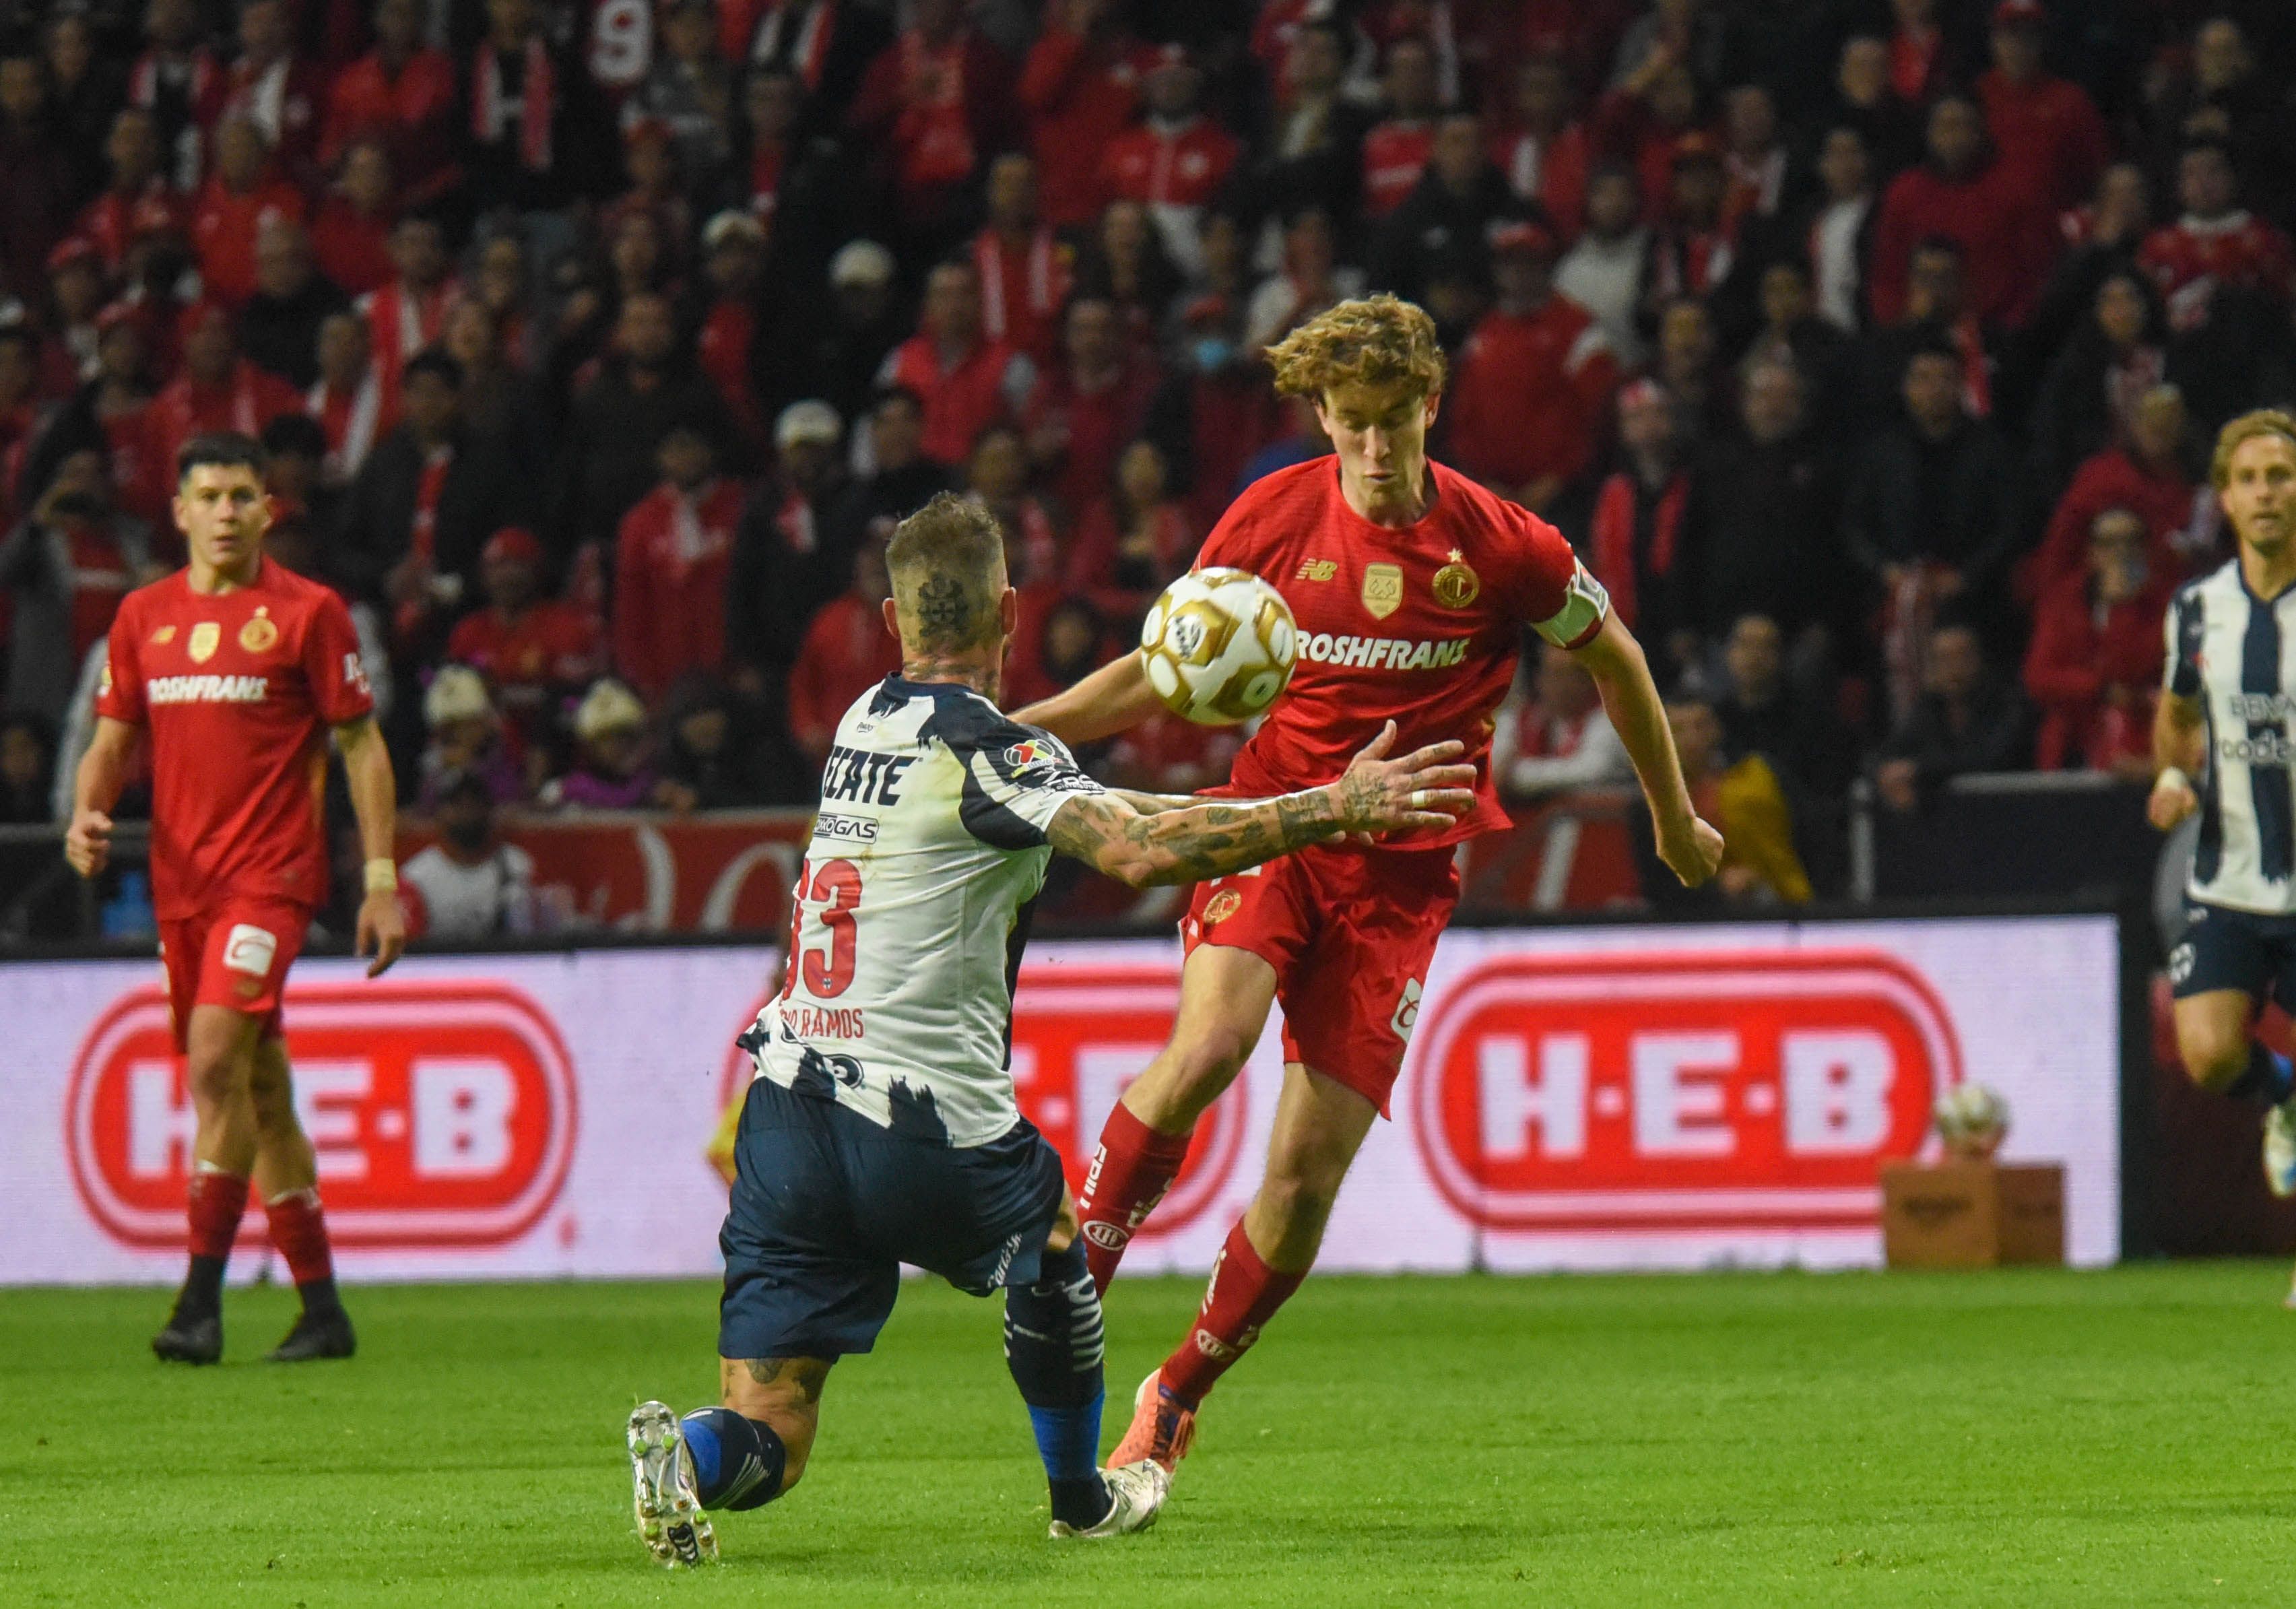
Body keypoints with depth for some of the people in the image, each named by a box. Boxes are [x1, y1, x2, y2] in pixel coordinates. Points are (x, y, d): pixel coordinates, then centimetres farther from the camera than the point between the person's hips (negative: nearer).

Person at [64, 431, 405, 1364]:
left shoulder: (307, 612, -2)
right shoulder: (144, 616, 11)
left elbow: (361, 745, 1)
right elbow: (113, 742, 16)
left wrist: (382, 881, -4)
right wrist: (88, 815, -7)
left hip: (271, 874, -5)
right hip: (180, 881, 5)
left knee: (217, 1059, -21)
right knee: (260, 1090, 9)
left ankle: (202, 1296, -19)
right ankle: (321, 1310, 16)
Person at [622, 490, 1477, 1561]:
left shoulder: (867, 720, 14)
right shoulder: (984, 749, -10)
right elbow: (1135, 853, -25)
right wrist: (1334, 808, -21)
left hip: (784, 1112, 5)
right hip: (925, 1131, -5)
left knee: (767, 1442, 6)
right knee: (1048, 1226, 30)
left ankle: (686, 1457, -27)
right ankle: (1082, 1499, 43)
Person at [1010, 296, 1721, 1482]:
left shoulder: (1500, 546, -6)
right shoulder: (1275, 516, -2)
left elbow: (1614, 660, 12)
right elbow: (1165, 671, 10)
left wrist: (1674, 821, 22)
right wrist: (1013, 728, -4)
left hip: (1400, 870, 0)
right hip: (1276, 822, 0)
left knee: (1308, 1172, -6)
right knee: (1210, 1041, -31)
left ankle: (1176, 1396, 14)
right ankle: (1070, 1289, -17)